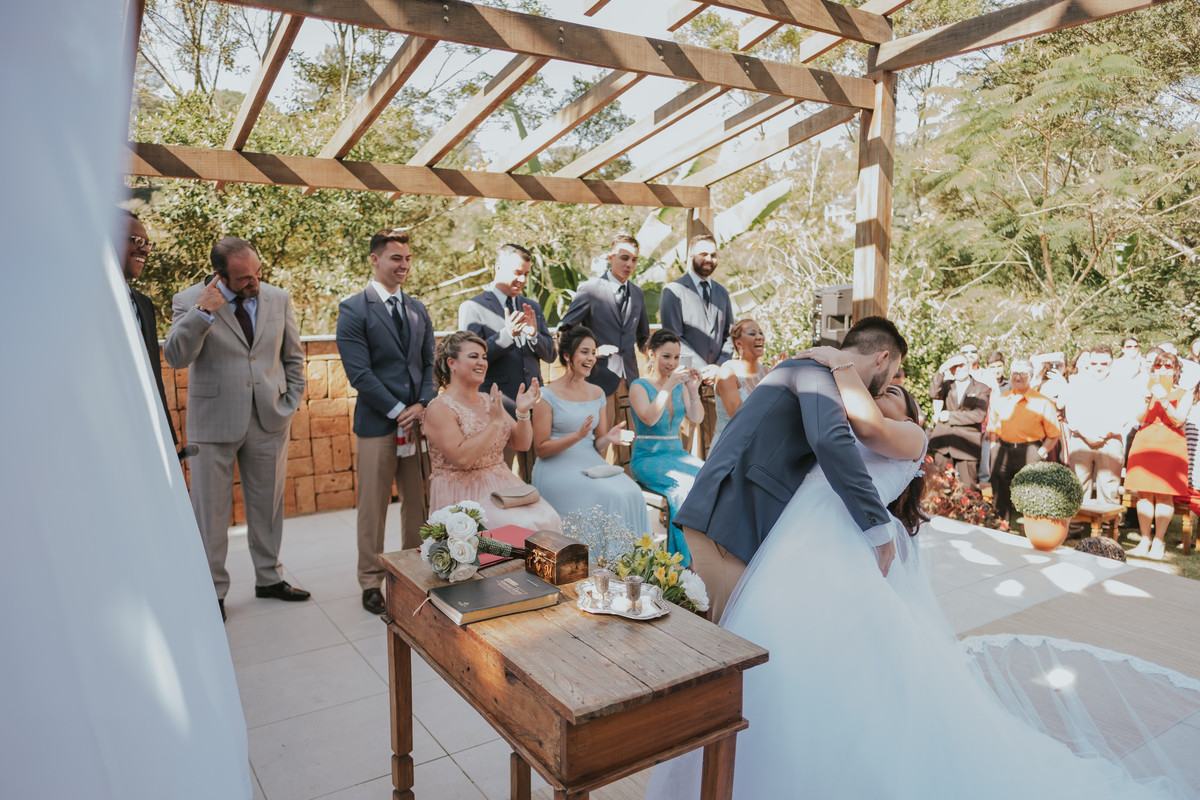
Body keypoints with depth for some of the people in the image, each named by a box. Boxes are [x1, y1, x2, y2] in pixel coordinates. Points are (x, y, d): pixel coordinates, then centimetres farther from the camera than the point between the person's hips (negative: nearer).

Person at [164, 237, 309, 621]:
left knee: (268, 506, 13)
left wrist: (291, 404, 4)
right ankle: (212, 591, 21)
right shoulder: (189, 301, -5)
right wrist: (203, 312, -24)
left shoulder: (278, 299, 4)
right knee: (211, 511, 5)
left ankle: (269, 578, 30)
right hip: (214, 423, -3)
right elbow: (175, 357, -15)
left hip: (269, 421, 3)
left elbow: (293, 357, 12)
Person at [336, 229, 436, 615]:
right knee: (373, 506, 4)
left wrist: (423, 405, -5)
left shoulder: (417, 308, 13)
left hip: (419, 419, 5)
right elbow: (359, 372, -12)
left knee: (419, 503, 12)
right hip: (377, 423, -5)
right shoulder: (354, 309, -5)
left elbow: (430, 363, 12)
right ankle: (371, 582, 18)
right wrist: (398, 412, -13)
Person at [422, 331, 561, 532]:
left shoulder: (489, 400, 13)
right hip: (464, 495, -6)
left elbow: (522, 444, 10)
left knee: (550, 520, -18)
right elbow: (461, 458, -21)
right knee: (520, 526, -27)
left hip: (504, 486, 6)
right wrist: (495, 422, -20)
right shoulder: (439, 408, -8)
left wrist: (523, 412, -8)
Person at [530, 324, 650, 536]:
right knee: (611, 496, -27)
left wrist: (609, 438, -8)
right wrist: (578, 435, -19)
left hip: (591, 464, 5)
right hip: (557, 469, -5)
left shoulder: (597, 393, 13)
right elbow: (541, 449, -7)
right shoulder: (548, 395, -4)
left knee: (631, 493, -22)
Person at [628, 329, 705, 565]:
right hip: (647, 457, -5)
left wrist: (694, 391, -13)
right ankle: (687, 560, -24)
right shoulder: (639, 386, -2)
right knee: (684, 484, -31)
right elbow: (649, 418, -19)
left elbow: (697, 418, 2)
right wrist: (668, 386, -24)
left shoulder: (680, 385, 12)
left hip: (676, 454, 5)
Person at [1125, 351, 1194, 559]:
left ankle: (1159, 541, -2)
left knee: (1164, 494, -8)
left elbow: (1179, 420, -6)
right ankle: (1145, 540, 3)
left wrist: (1164, 400, -18)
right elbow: (1140, 418, 4)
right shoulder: (1148, 391, 15)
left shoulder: (1184, 394, 8)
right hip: (1145, 442, 2)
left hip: (1170, 445, -2)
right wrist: (1147, 401, -13)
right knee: (1144, 493, -2)